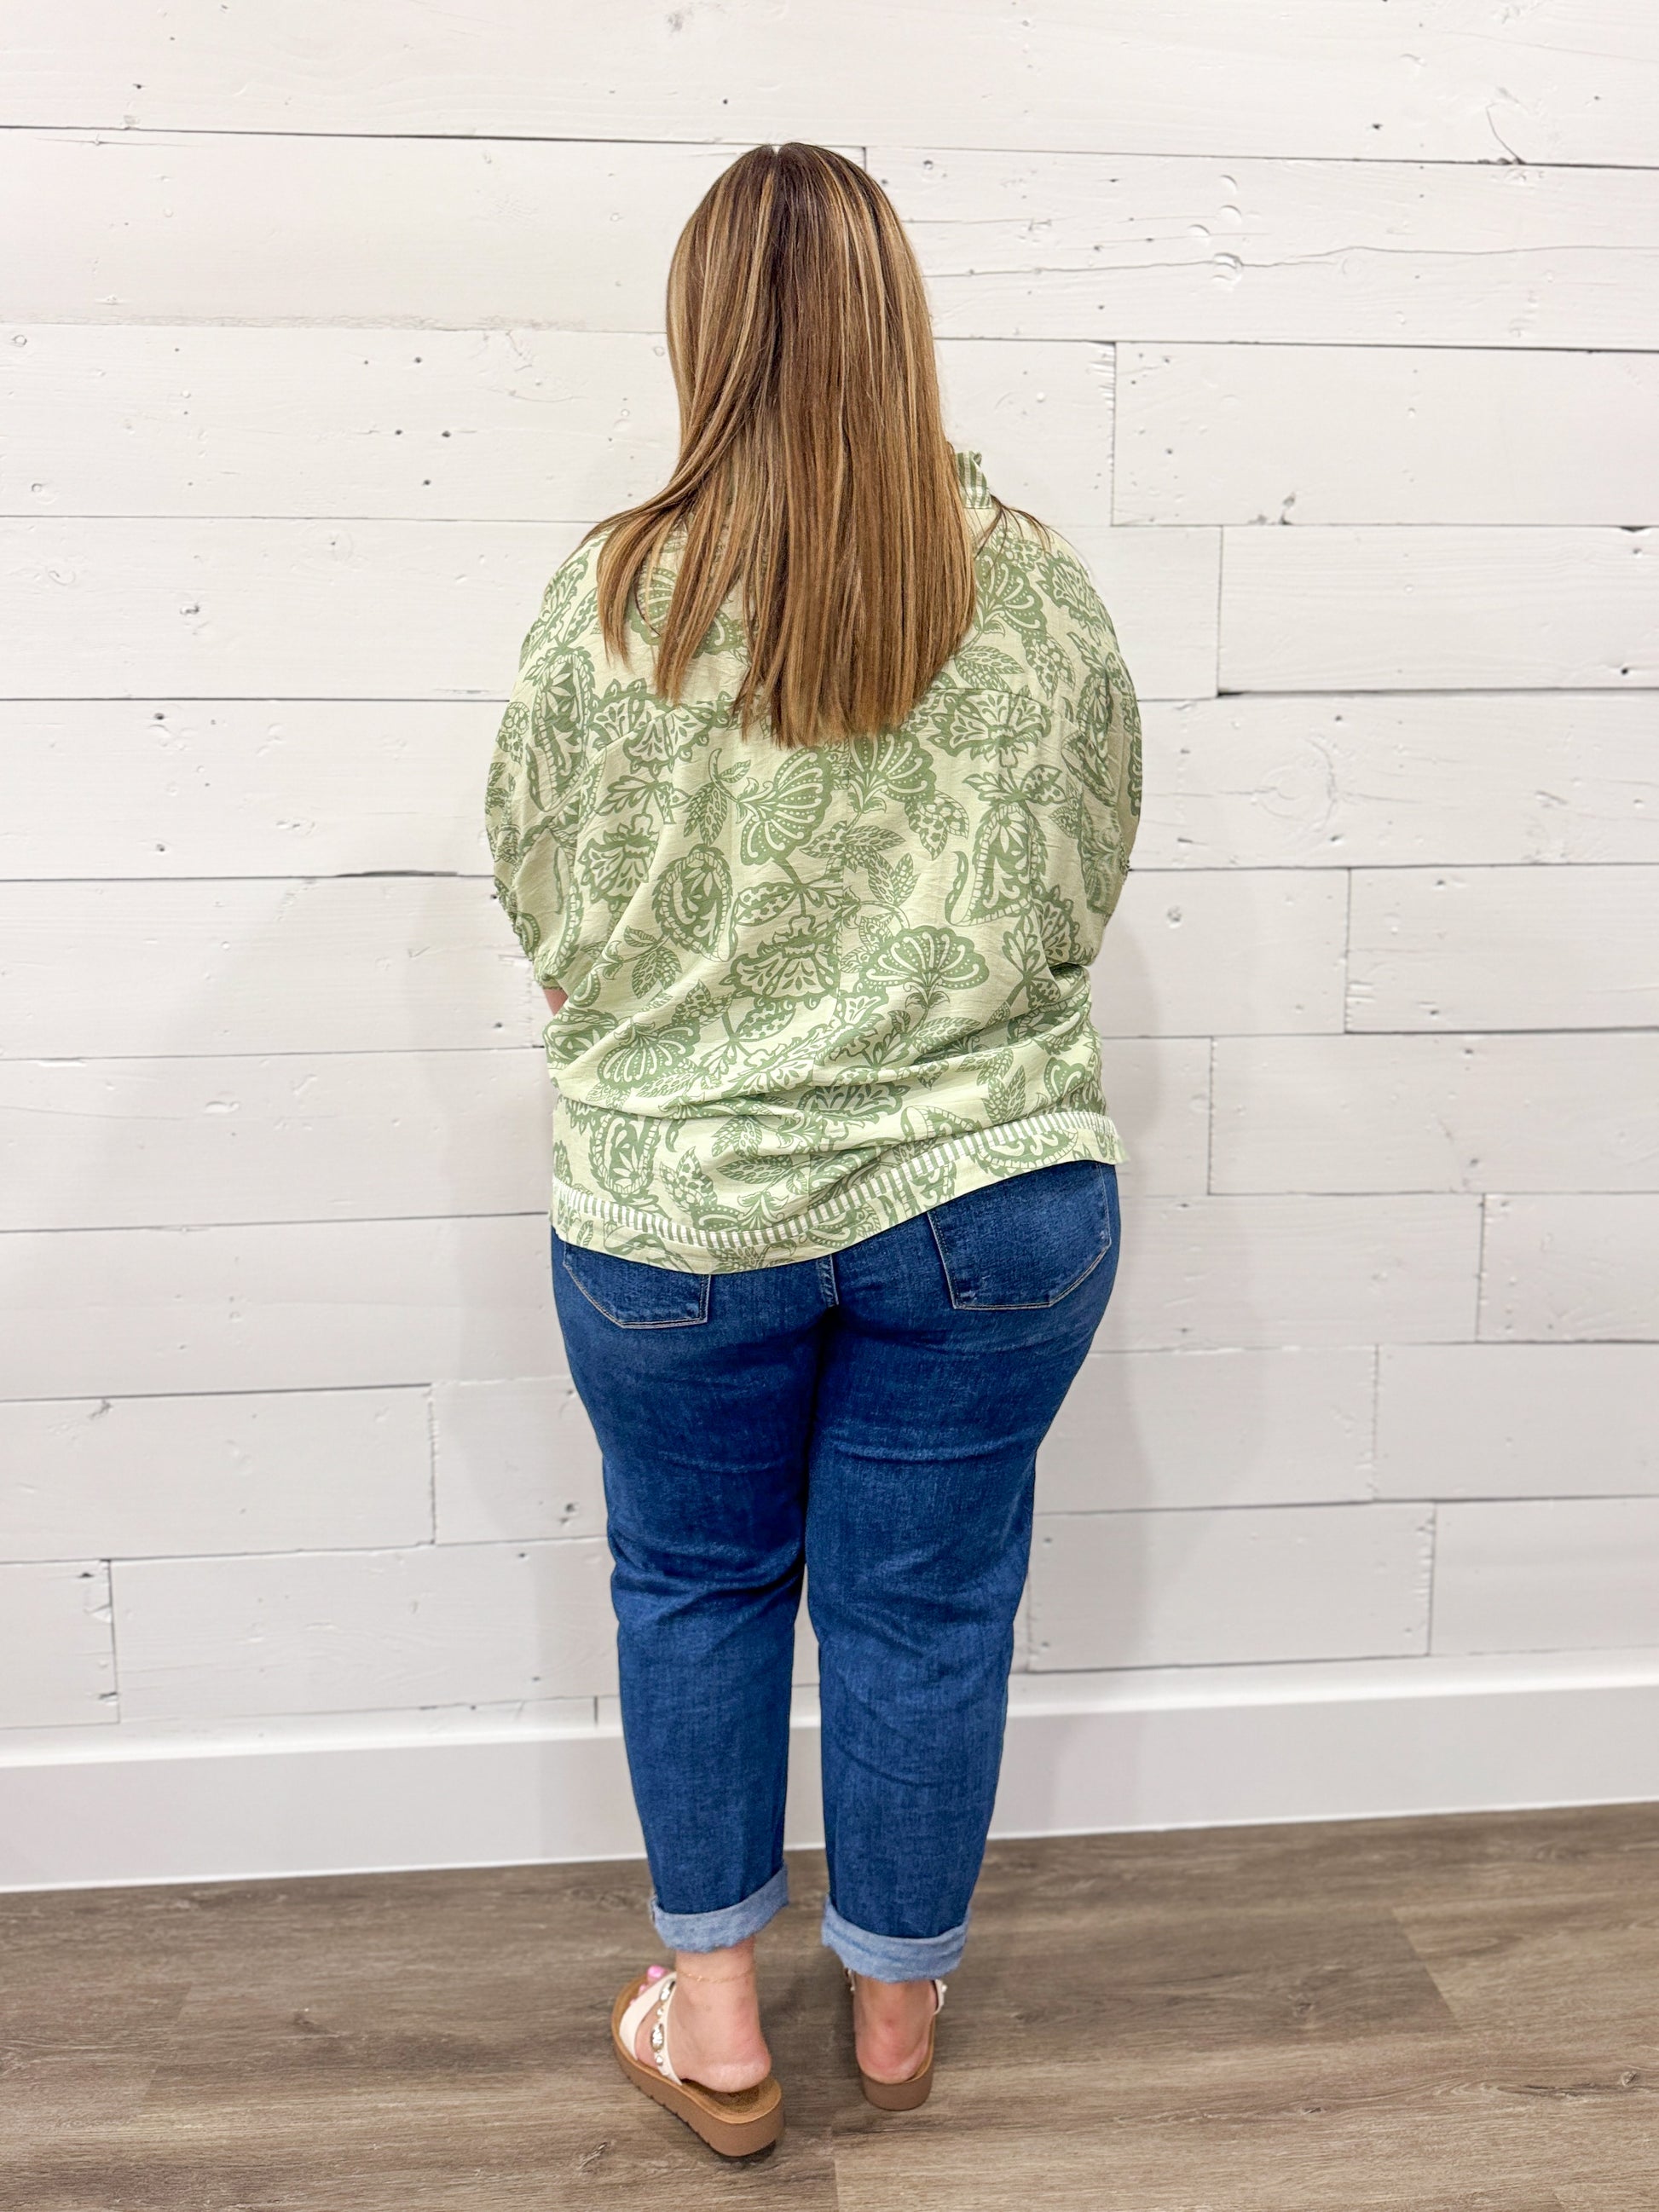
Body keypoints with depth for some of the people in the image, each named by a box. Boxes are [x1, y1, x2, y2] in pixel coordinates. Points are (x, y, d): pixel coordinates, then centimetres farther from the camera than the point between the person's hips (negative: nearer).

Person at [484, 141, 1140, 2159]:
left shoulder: (613, 595, -11)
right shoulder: (1033, 585, -7)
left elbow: (540, 896, 0)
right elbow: (1087, 881, 3)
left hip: (677, 1200, 0)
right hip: (991, 1188, 1)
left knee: (693, 1585, 20)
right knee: (925, 1605, 15)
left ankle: (714, 2022, 32)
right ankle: (898, 2011, 36)